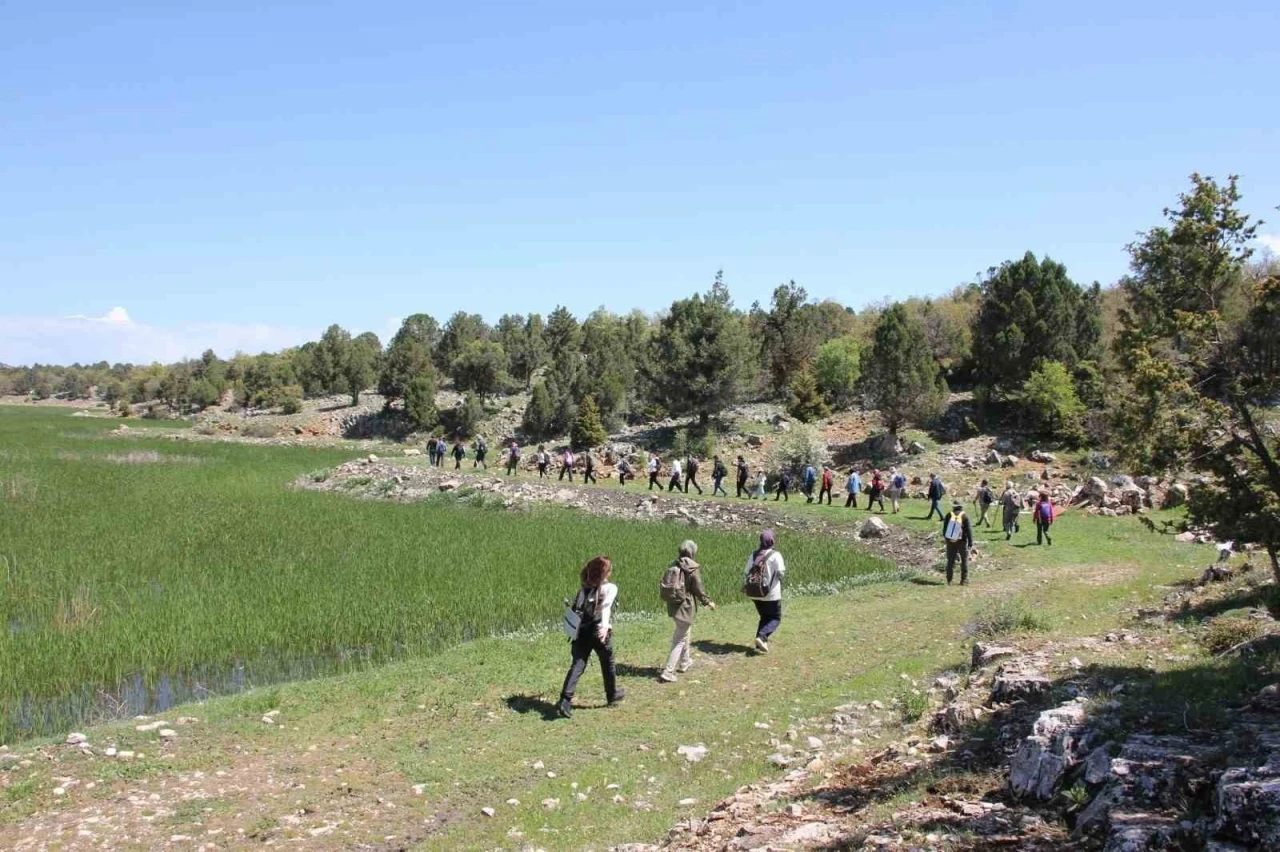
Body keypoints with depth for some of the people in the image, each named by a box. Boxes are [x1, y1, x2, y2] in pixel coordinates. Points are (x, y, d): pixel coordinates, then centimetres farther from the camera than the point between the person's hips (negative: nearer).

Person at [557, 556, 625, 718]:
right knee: (608, 664, 18)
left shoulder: (584, 587, 10)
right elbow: (606, 607, -22)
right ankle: (612, 695, 37)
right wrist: (605, 626, -36)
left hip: (581, 631, 4)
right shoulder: (610, 588, -6)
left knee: (577, 665, -1)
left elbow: (576, 608, 13)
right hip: (599, 631, -4)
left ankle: (565, 700, -17)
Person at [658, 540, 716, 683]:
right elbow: (699, 590, -12)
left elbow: (664, 584, 7)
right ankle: (668, 673, -5)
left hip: (672, 606, 7)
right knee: (680, 640, 0)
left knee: (683, 633, 28)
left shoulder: (673, 566, 2)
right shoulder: (692, 569, -16)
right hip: (685, 607, -7)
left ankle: (684, 662, 44)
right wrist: (708, 602, 5)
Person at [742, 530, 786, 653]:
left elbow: (746, 573, 3)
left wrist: (744, 586, 17)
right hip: (771, 594, -5)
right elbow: (781, 573, -16)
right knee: (775, 618, 9)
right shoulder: (775, 555, -12)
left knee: (764, 617, 20)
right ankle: (762, 636, -14)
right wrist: (784, 568, 6)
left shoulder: (754, 555, 3)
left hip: (756, 594, 5)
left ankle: (760, 644, 12)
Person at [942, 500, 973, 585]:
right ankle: (964, 580, 7)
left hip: (950, 541, 2)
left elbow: (944, 529, 6)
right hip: (961, 542, -2)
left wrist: (945, 538, 19)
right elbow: (969, 530, -12)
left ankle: (949, 580, 8)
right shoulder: (964, 516, -8)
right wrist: (970, 541, -8)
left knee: (950, 561, 9)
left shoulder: (949, 515, 0)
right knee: (964, 560, 10)